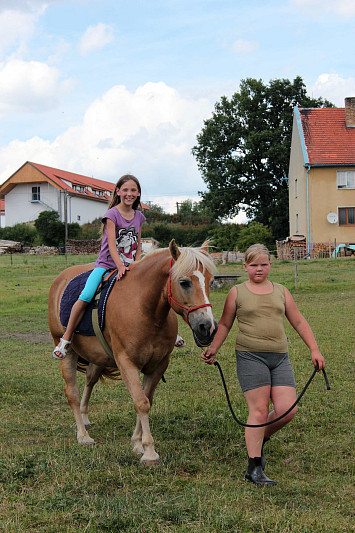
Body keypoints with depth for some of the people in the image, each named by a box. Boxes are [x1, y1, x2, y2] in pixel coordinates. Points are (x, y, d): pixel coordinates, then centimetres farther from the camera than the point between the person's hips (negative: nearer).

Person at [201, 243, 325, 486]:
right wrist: (213, 349, 1)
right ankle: (254, 468, 3)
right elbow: (224, 325, 12)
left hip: (280, 357, 4)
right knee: (259, 409, -7)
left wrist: (315, 350, 8)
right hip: (250, 356, -3)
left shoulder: (281, 291, 15)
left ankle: (259, 440, 24)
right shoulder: (237, 293, 7)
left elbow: (299, 322, 16)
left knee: (288, 409, -5)